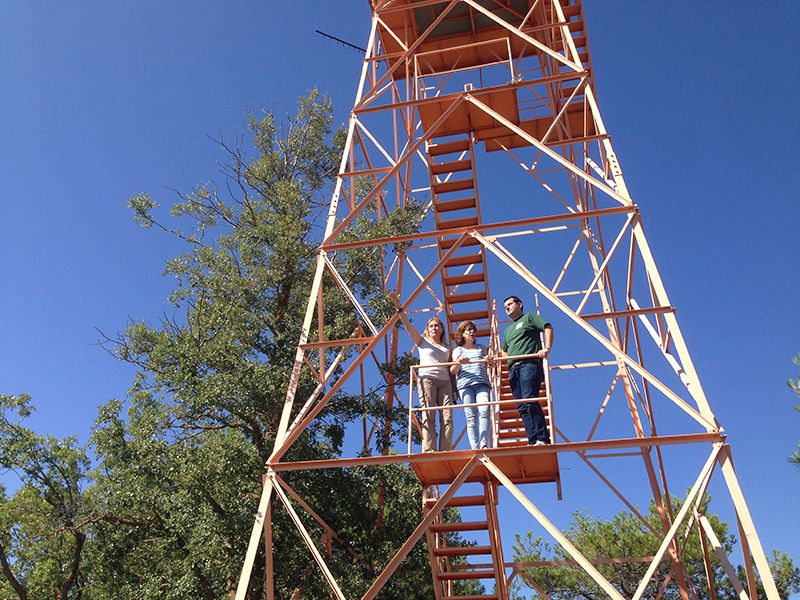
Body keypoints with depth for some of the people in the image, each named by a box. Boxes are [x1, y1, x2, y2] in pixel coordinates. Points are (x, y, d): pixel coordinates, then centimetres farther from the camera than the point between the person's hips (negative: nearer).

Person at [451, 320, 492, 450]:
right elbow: (453, 371, 10)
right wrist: (459, 363, -12)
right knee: (471, 416, -11)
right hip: (465, 385, -1)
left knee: (483, 410, -22)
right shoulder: (457, 351, 19)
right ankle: (474, 447, -17)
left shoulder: (481, 348, 26)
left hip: (482, 383, 1)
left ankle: (483, 444, -30)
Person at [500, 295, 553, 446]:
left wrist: (546, 348, -14)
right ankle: (533, 441, -7)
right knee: (522, 407, -4)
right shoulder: (508, 330, 33)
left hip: (529, 364, -7)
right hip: (513, 369, 7)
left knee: (529, 401, -22)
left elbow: (548, 328, 0)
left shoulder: (529, 317, 13)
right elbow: (504, 351, 39)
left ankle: (542, 439, -23)